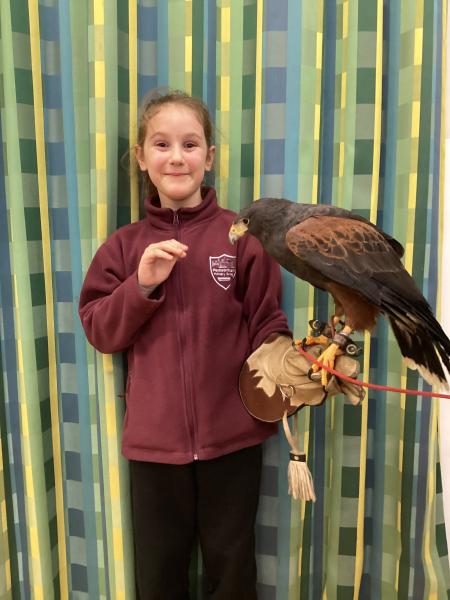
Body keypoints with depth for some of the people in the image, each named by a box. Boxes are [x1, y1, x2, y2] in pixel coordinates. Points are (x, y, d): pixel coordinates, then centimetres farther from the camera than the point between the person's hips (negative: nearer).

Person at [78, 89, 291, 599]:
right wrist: (142, 285, -17)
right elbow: (99, 333, -1)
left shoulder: (241, 236, -6)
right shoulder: (124, 245, 1)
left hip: (232, 436, -2)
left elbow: (267, 327, -5)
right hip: (153, 439, 2)